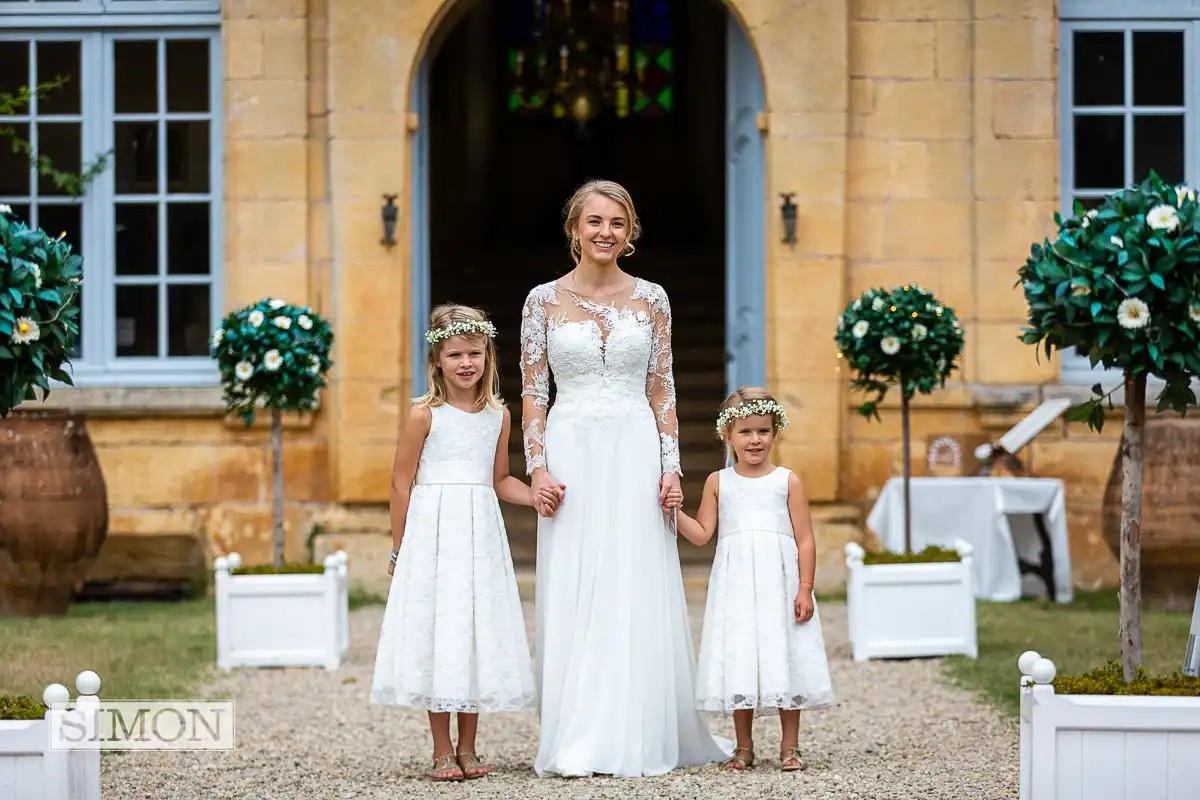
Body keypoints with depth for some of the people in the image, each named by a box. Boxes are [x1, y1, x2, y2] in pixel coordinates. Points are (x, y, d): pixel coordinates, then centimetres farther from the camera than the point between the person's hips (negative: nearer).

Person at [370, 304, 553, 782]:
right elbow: (402, 482, -3)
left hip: (480, 535, 4)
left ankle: (467, 748, 16)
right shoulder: (425, 414, -6)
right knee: (437, 633, -1)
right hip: (433, 534, -4)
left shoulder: (498, 414, 6)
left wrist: (536, 497, -3)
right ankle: (442, 751, 8)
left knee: (479, 632, 6)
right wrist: (399, 550, -2)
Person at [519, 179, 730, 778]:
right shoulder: (545, 300, 4)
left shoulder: (650, 299, 7)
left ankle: (632, 740, 2)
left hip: (636, 455, 1)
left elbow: (662, 392, 7)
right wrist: (537, 467, -7)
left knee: (634, 596, -2)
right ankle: (574, 741, 4)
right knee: (572, 599, -1)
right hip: (571, 453, 0)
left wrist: (671, 468, -1)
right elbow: (533, 394, 3)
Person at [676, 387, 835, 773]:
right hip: (736, 584, 2)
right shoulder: (718, 482, 8)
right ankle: (744, 747, 14)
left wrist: (805, 589, -7)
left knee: (782, 658, 0)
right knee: (738, 661, 3)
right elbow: (702, 534, 8)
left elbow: (805, 539, 0)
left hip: (779, 583, -2)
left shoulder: (787, 481, 2)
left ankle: (790, 747, 11)